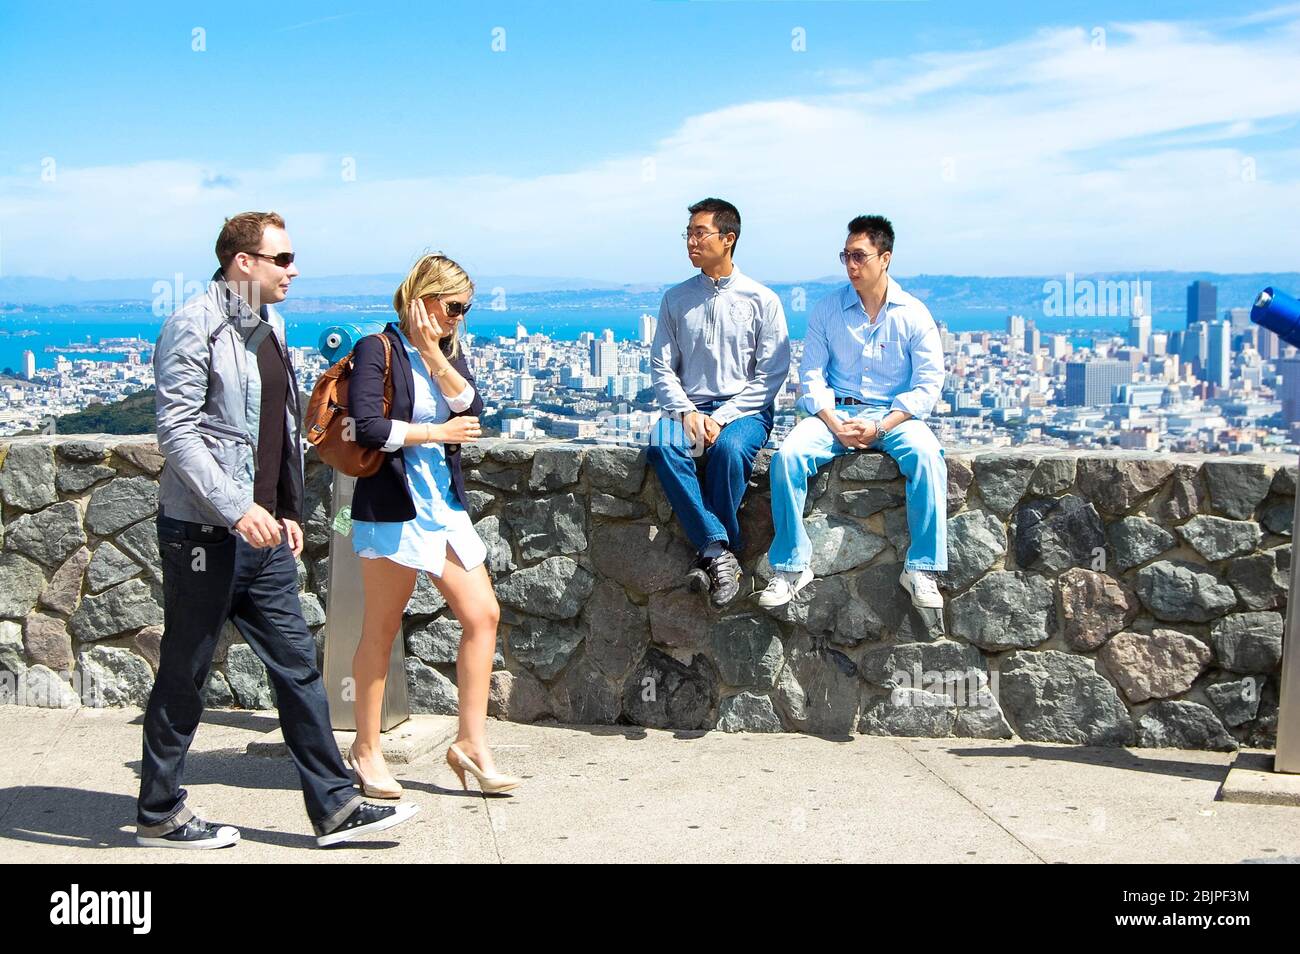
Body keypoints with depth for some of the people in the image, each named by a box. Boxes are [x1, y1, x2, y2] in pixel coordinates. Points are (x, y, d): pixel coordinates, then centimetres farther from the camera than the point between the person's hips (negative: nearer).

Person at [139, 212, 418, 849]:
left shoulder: (268, 327, 15)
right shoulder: (196, 327, -12)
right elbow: (177, 431, -19)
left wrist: (288, 510, 17)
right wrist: (236, 509, -24)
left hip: (261, 533, 8)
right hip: (203, 533, -8)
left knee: (297, 665, 8)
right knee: (184, 676, 4)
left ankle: (334, 807, 13)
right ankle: (158, 814, 19)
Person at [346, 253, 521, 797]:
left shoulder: (449, 349, 12)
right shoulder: (378, 350, -9)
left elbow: (471, 409, -2)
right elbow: (368, 426, -20)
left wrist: (435, 357, -11)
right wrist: (438, 433, -11)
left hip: (444, 504, 7)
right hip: (391, 506, -7)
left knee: (483, 614, 1)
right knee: (382, 629, 3)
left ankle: (471, 743, 9)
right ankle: (366, 749, 17)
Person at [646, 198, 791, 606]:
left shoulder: (762, 300, 3)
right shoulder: (675, 299, 13)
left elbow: (770, 375, -2)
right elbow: (662, 367, 9)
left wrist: (721, 417, -13)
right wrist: (687, 412, -9)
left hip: (744, 410, -2)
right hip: (690, 407, 3)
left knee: (729, 447, -37)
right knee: (661, 443, -32)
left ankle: (709, 554, -22)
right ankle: (721, 552, -32)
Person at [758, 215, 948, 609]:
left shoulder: (913, 314, 1)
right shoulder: (827, 309, 6)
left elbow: (928, 384, -4)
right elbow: (811, 374, 2)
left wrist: (881, 427, -16)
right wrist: (835, 424, -15)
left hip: (893, 415, -1)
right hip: (836, 411, 2)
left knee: (926, 456, -34)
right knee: (787, 455, -28)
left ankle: (922, 568, -24)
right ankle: (791, 566, -17)